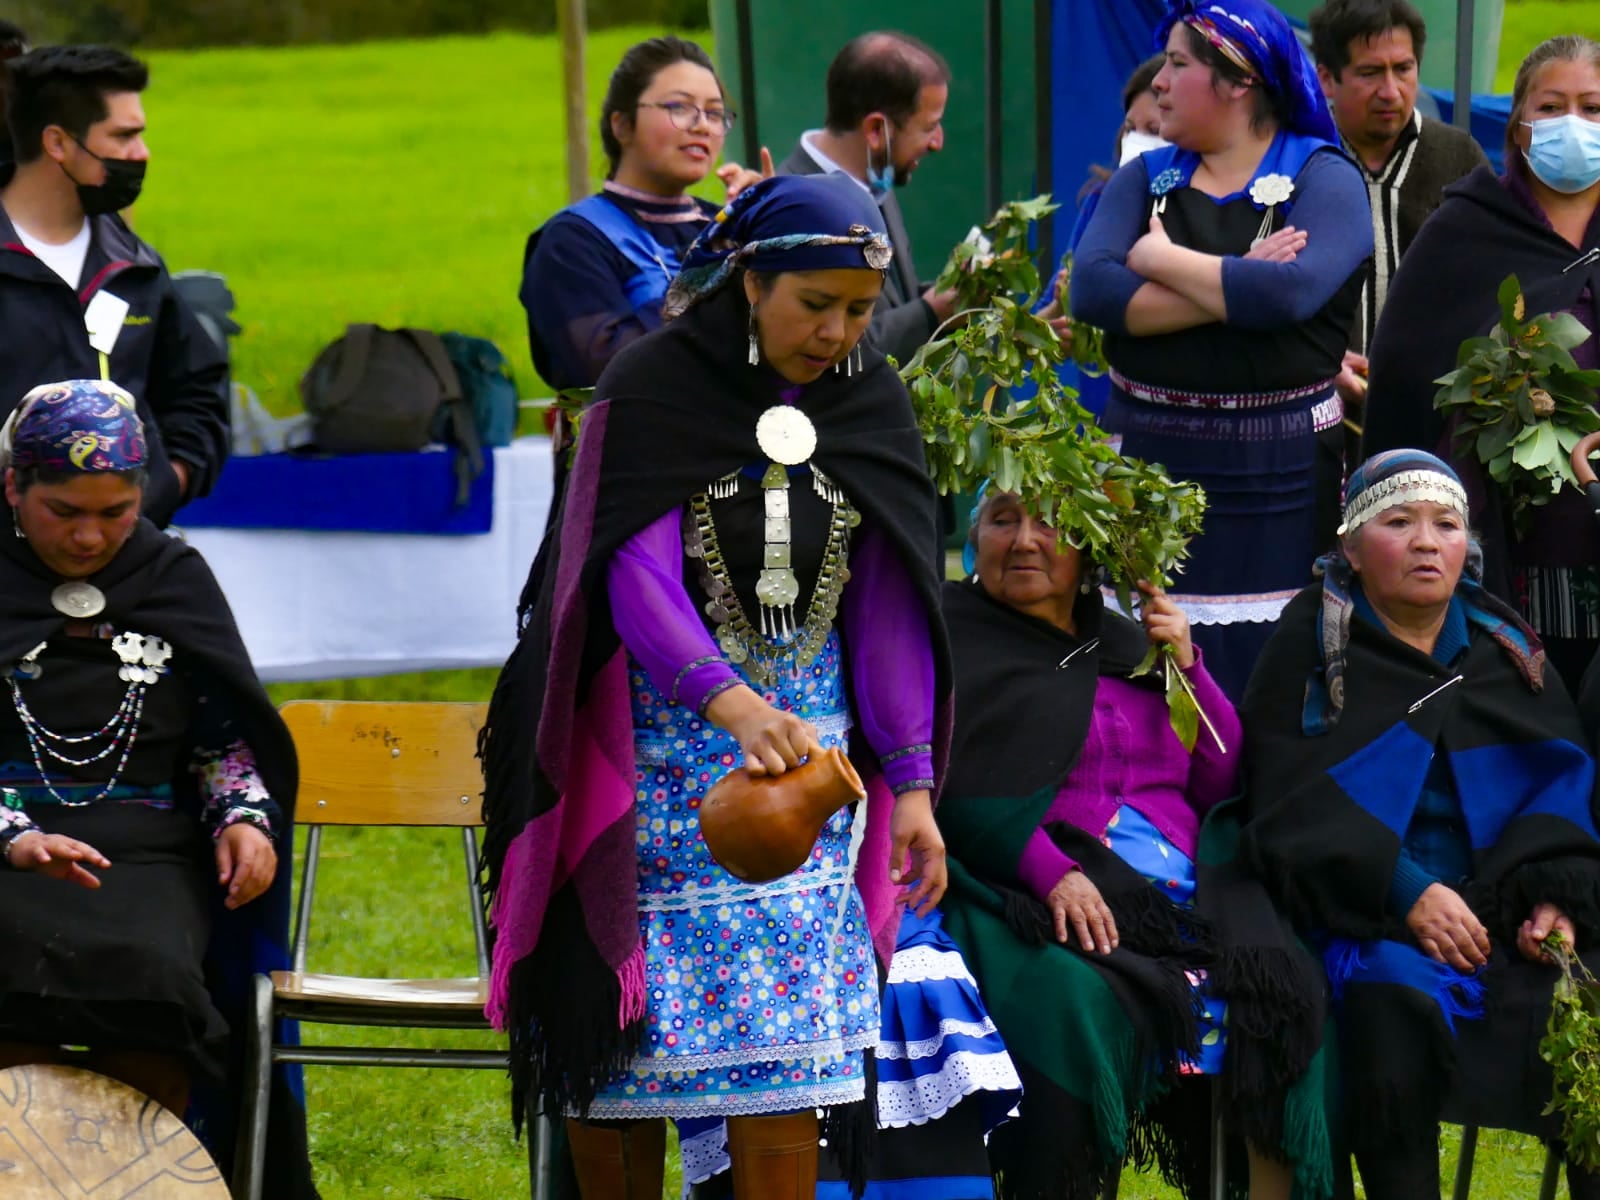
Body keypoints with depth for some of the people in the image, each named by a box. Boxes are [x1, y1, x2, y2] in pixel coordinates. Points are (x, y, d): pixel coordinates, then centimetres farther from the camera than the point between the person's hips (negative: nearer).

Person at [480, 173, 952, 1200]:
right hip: (658, 749, -3)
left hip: (808, 740, 3)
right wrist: (732, 703, -38)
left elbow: (889, 607, 5)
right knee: (627, 1026, 1)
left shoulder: (870, 404, 3)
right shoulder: (654, 387, -11)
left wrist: (913, 780, -2)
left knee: (789, 1027, -6)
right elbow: (638, 579, -21)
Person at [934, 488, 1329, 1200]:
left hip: (1181, 896, 5)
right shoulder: (955, 639, 10)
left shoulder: (1128, 647, 25)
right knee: (1074, 1005, -36)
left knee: (1279, 992, -22)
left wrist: (1186, 665, 8)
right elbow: (955, 784, -7)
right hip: (1033, 897, -5)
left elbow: (1224, 786, 21)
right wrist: (1050, 870, -21)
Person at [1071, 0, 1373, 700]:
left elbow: (1290, 292, -20)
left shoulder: (1323, 180, 1)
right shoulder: (1145, 178, 13)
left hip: (1276, 480, -3)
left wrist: (1160, 258, -7)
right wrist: (1231, 291, -13)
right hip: (1147, 465, 4)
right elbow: (1091, 292, -5)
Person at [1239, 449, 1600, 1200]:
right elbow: (1291, 798, -4)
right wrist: (1405, 893, -16)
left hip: (1502, 905, 3)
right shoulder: (1313, 646, 5)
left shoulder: (1507, 651, 16)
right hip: (1362, 908, -3)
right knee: (1392, 1003, -36)